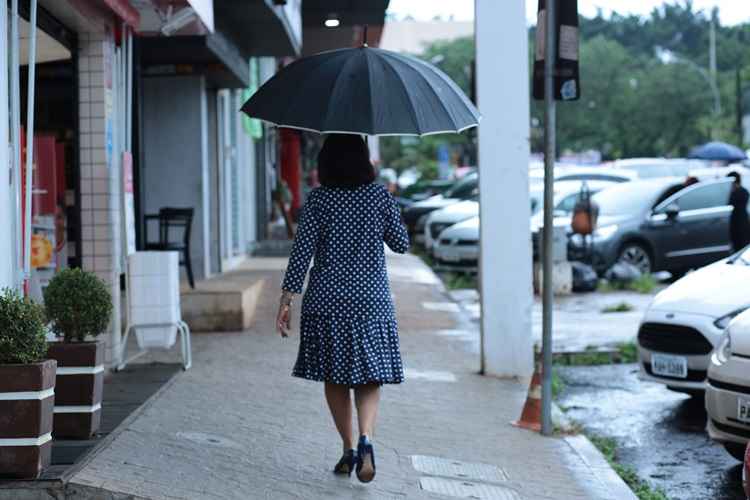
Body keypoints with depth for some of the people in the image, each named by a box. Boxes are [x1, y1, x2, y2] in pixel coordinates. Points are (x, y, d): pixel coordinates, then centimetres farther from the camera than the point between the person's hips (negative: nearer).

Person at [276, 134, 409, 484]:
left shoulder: (318, 200, -5)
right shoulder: (380, 197, -3)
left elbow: (302, 252, -8)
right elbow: (401, 244, 7)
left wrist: (286, 301, -5)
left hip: (327, 301, 0)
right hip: (371, 300, 0)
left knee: (334, 378, 13)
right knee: (368, 377, 5)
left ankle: (348, 450, 17)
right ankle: (365, 440, -19)